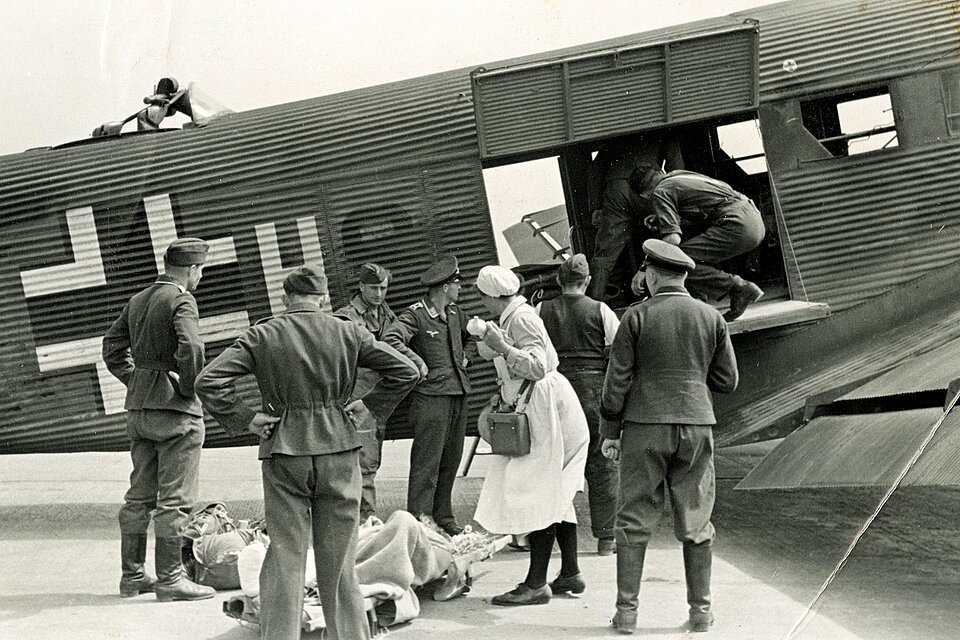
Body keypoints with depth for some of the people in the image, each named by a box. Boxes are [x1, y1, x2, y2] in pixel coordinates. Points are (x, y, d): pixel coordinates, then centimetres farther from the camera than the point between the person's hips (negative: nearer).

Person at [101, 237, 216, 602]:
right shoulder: (181, 300, -12)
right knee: (175, 498, -3)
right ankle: (169, 578, -1)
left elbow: (112, 346, 18)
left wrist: (135, 381, 15)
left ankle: (132, 575, 19)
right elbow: (189, 349, -26)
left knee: (140, 494, 14)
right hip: (175, 408, -8)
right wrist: (191, 389, -13)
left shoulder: (139, 300, 13)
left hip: (138, 407, 8)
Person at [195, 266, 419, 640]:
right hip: (338, 450, 1)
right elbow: (405, 371, 2)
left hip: (283, 454, -1)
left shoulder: (261, 336, -1)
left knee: (284, 558, 5)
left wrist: (245, 419, 0)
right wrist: (370, 409, 9)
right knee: (339, 560, 11)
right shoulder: (347, 333, 2)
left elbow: (208, 382, -7)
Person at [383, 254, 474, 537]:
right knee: (426, 463, -8)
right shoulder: (415, 315, -11)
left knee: (451, 460, 13)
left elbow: (468, 334, 35)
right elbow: (390, 339, -25)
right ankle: (419, 520, -6)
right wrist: (418, 362, -25)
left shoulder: (454, 312, 14)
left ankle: (443, 517, 22)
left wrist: (465, 357, 20)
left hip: (458, 394, 8)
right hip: (431, 396, -8)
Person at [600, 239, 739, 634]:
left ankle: (626, 611, 3)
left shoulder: (637, 317, -5)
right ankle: (700, 611, 10)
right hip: (695, 424, 2)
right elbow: (726, 381, 6)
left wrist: (610, 431, 3)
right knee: (695, 523, 9)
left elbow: (618, 379, -5)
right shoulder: (711, 318, 3)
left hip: (645, 427, -2)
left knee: (635, 521, 4)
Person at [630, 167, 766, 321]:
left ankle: (739, 288, -12)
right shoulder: (678, 175, 26)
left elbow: (673, 238, -13)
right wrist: (660, 220, 31)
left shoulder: (661, 191, 0)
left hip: (737, 224, -10)